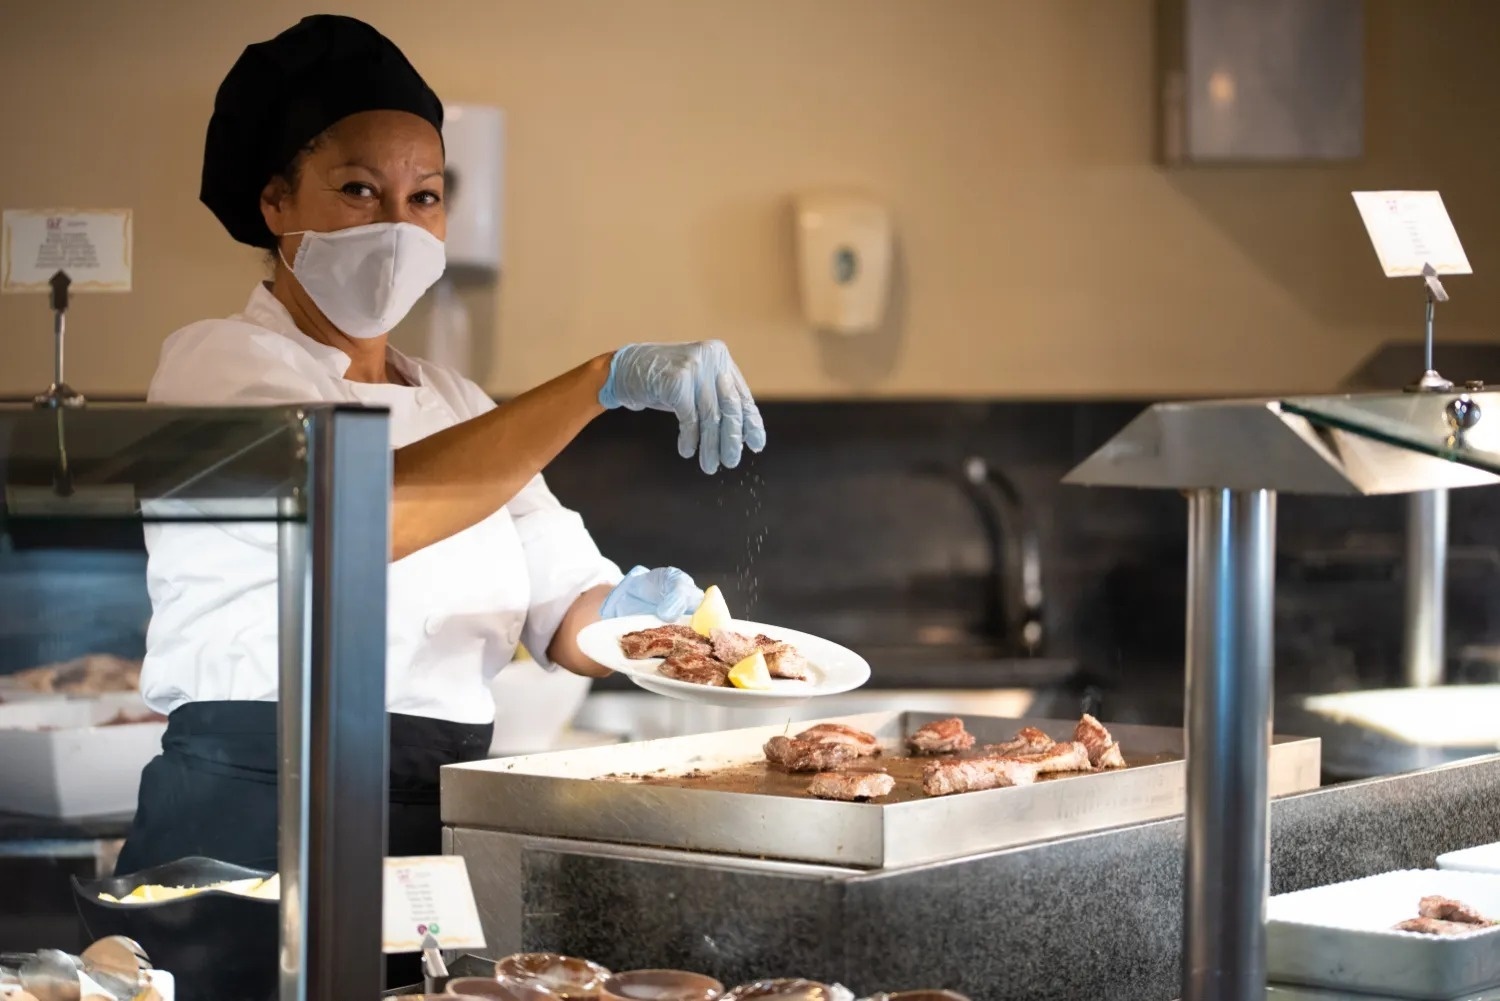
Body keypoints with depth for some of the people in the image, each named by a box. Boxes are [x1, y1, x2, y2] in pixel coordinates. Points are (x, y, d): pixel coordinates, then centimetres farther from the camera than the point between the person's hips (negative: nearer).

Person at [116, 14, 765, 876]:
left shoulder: (458, 406, 17)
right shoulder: (214, 365, -3)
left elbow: (568, 618, 8)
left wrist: (625, 614, -15)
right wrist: (604, 379, -29)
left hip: (446, 832, 6)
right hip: (256, 821, -6)